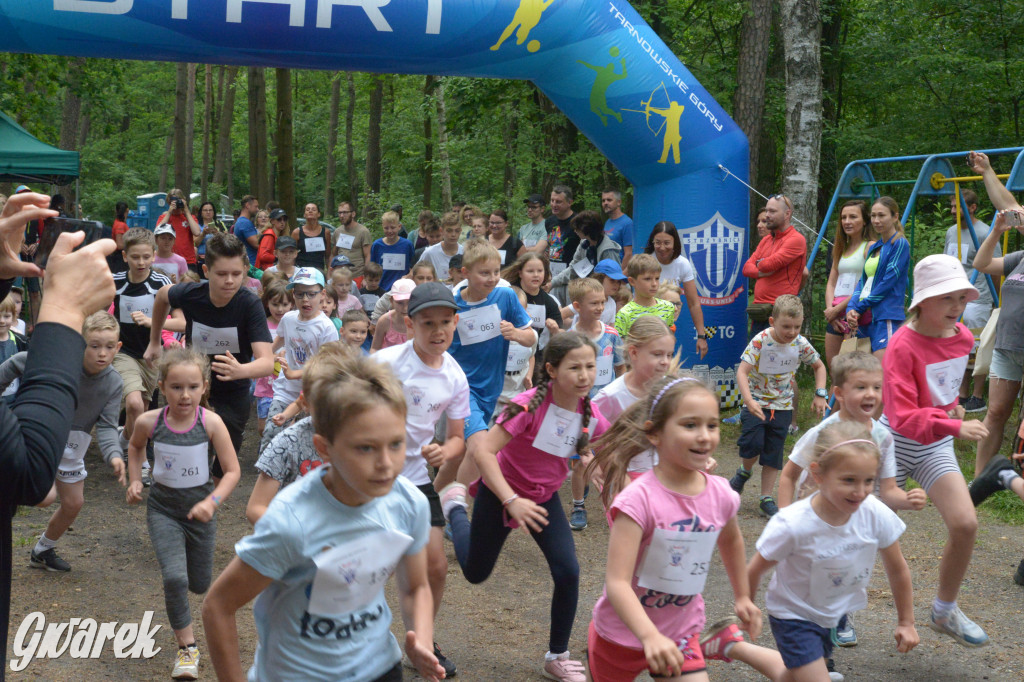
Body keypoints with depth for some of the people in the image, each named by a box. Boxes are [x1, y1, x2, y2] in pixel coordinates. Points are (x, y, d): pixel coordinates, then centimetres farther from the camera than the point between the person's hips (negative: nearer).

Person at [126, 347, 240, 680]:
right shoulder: (149, 422, -14)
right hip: (163, 508, 0)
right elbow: (136, 447, 12)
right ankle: (187, 647, -2)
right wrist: (135, 481, 0)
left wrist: (212, 501, -26)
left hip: (199, 508, 1)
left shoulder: (211, 423, -19)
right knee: (174, 578, -20)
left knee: (200, 585, 16)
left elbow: (232, 470, -12)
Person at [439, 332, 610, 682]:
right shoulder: (530, 405, -32)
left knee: (568, 573, -11)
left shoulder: (590, 415, -16)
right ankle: (454, 504, 42)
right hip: (500, 492, -4)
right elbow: (483, 451, -34)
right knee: (475, 573, 14)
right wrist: (512, 501, -40)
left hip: (544, 497, 4)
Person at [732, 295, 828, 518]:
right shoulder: (761, 341, -19)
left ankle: (766, 500, 14)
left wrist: (820, 394, -1)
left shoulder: (801, 344, -8)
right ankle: (744, 472, 15)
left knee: (774, 453, 5)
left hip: (782, 406, 3)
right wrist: (749, 401, -38)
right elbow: (742, 371, -25)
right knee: (753, 443, -18)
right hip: (756, 402, -3)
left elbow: (819, 366, 11)